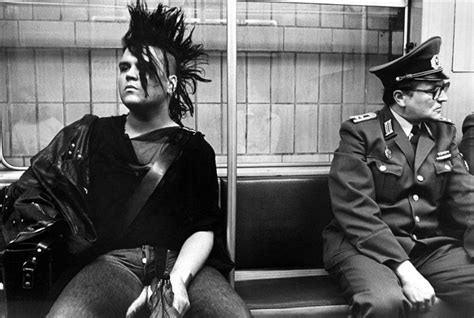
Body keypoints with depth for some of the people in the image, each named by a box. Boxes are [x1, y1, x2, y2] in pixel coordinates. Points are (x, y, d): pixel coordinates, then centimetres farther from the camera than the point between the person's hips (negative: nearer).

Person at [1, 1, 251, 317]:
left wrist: (179, 278, -17)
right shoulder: (89, 136, 15)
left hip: (184, 263, 0)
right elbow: (29, 191, 18)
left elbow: (204, 227, 1)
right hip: (112, 262, 1)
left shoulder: (194, 148, 10)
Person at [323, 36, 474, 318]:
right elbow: (356, 210, -16)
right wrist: (404, 269, -24)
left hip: (434, 247, 6)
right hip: (369, 247, -5)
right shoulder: (360, 133, -8)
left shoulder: (444, 134, 10)